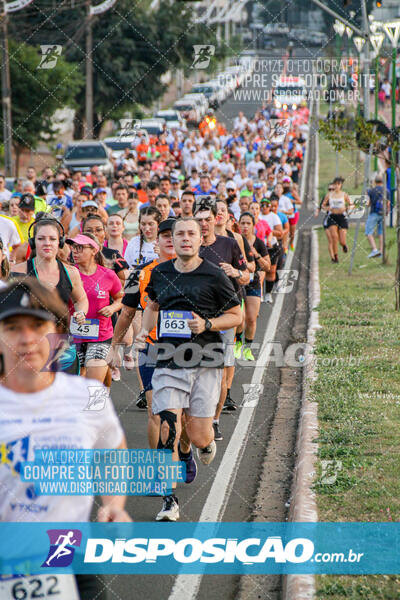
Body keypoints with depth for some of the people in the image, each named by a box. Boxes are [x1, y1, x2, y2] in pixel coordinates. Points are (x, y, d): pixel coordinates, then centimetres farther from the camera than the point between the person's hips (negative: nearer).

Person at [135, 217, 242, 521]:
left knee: (199, 436, -2)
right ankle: (170, 500, -1)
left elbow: (236, 315, 5)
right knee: (168, 429, -11)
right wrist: (144, 331, 10)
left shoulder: (214, 276, -2)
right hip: (168, 362, 2)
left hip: (205, 362, -2)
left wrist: (207, 325, -11)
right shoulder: (159, 273, 9)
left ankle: (205, 442, 38)